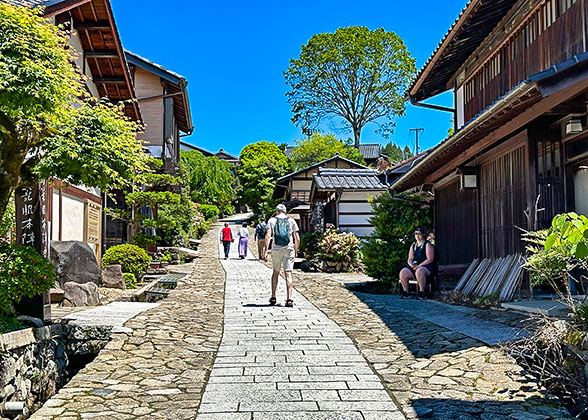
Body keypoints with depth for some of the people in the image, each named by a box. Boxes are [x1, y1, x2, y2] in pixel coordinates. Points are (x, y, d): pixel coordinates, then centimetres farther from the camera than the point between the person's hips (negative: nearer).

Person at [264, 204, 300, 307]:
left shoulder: (272, 220, 5)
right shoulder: (291, 221, 8)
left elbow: (268, 236, -8)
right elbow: (297, 238, 5)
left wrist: (266, 251, -10)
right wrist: (296, 250, 18)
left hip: (276, 249, 0)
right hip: (289, 249, 0)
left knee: (275, 272, 17)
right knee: (288, 274, -2)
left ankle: (273, 297, 19)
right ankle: (289, 299, -12)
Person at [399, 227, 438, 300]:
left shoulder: (427, 245, -3)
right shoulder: (413, 246, 17)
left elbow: (430, 259, -13)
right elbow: (410, 259, 14)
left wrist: (418, 266, -19)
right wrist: (411, 264, -11)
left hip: (429, 267, -6)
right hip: (416, 267, 6)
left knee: (419, 271, -40)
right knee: (403, 272, -19)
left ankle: (421, 292, -28)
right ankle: (405, 292, -7)